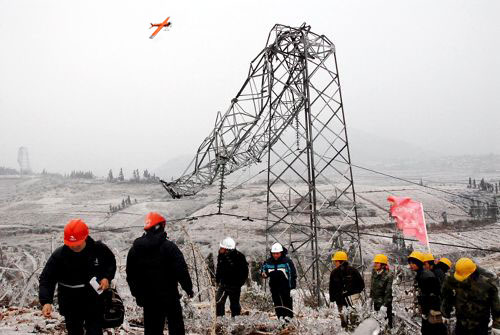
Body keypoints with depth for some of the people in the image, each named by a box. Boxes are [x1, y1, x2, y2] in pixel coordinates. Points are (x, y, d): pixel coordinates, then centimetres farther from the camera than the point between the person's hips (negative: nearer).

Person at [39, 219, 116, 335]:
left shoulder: (99, 249, -13)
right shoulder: (59, 255, -17)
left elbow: (111, 263, 7)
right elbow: (47, 279, -15)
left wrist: (107, 277, -12)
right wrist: (46, 301, -28)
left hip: (95, 302, 0)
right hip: (71, 305, 0)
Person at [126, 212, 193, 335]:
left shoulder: (135, 249, 3)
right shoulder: (168, 247, -14)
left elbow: (130, 275, 11)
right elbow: (181, 270, -15)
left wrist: (137, 294, 19)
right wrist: (188, 288, -2)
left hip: (148, 299, 4)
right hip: (169, 296, -4)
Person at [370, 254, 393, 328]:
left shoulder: (388, 276, -20)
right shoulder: (374, 273, 0)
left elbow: (388, 292, -21)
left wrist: (385, 305, -23)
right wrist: (371, 297, 14)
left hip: (384, 302, -6)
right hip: (376, 302, 6)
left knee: (387, 321, 1)